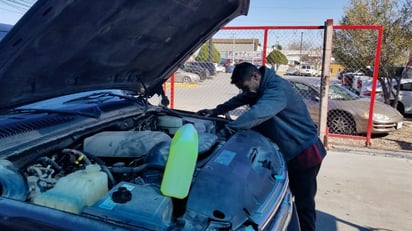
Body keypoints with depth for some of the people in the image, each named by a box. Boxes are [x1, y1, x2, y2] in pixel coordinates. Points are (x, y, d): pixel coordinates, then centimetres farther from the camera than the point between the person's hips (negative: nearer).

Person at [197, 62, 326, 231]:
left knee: (304, 203, 1)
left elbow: (256, 114, -39)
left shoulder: (278, 88, -26)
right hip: (289, 152, 9)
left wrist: (225, 131, -38)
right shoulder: (262, 88, 6)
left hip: (305, 152, -9)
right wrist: (216, 111, 8)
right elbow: (240, 99, 19)